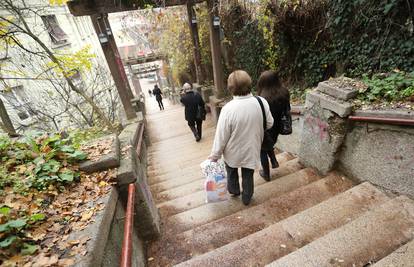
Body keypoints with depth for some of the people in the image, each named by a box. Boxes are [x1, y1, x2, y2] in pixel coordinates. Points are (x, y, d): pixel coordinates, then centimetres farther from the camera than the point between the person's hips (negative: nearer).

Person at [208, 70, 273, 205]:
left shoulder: (228, 109, -29)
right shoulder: (261, 102, -17)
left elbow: (221, 136, -20)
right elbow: (269, 124, -2)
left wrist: (215, 155, -5)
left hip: (233, 151, -2)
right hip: (252, 149, 3)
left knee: (231, 172, 28)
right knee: (248, 175, 24)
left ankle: (233, 190, 54)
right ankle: (246, 198, 46)